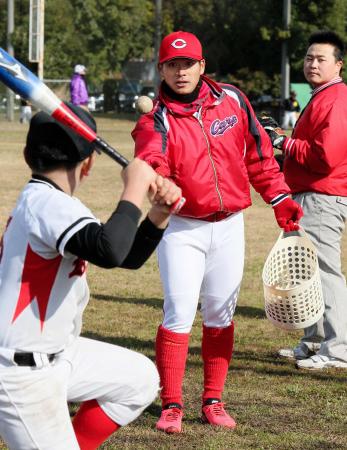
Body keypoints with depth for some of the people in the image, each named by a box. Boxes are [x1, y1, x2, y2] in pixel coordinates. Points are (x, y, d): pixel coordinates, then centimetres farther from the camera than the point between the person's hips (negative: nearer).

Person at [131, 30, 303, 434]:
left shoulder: (231, 100, -1)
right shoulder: (157, 120, -11)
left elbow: (257, 154, 9)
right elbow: (150, 165, -31)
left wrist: (280, 198, 6)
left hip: (229, 226, 3)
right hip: (181, 229, -3)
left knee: (220, 316, 10)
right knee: (179, 314, -7)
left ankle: (213, 401, 20)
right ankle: (171, 405, 2)